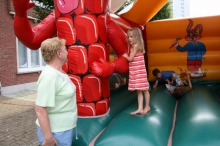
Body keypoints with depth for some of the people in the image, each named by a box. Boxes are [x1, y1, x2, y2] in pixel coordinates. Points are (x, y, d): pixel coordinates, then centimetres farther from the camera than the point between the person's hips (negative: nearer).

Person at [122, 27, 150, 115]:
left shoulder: (136, 46, -14)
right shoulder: (133, 46, 14)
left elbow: (130, 58, -13)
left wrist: (125, 56, 3)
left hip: (139, 71, -9)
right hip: (134, 72, 9)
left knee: (144, 89, 5)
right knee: (138, 90, 10)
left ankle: (147, 106, 20)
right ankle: (140, 108, 15)